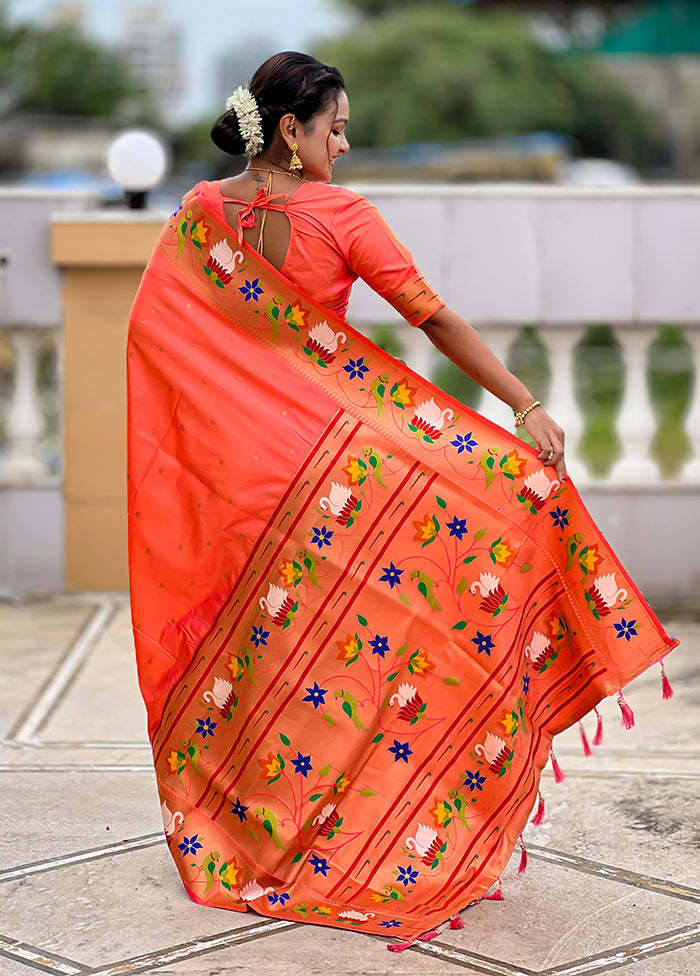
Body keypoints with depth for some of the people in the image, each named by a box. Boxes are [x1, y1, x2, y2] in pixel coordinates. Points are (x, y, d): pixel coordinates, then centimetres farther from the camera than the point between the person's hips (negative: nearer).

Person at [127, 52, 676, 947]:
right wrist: (527, 407, -9)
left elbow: (151, 333, 3)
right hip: (335, 441, -5)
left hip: (239, 453, 5)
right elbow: (436, 319, -11)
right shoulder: (340, 214, -11)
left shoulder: (196, 216, 1)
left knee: (268, 627, 15)